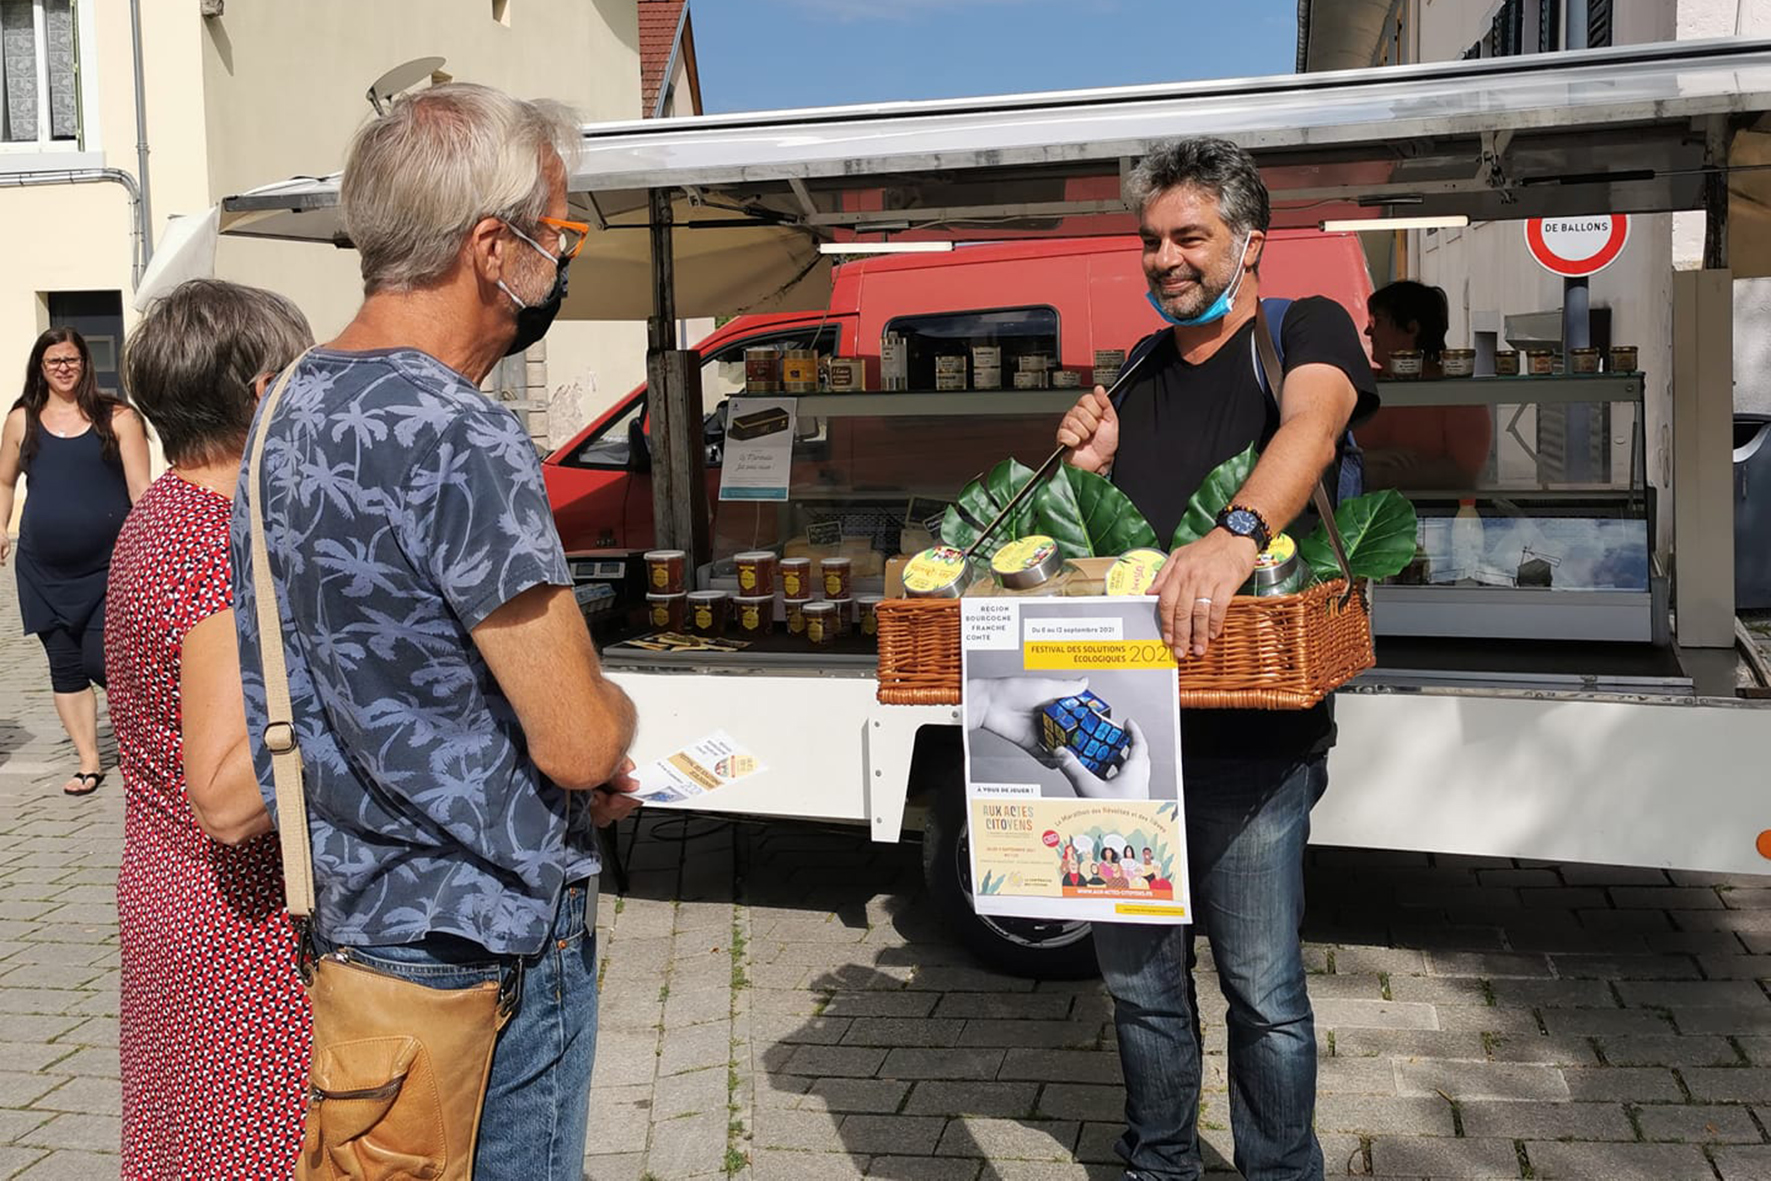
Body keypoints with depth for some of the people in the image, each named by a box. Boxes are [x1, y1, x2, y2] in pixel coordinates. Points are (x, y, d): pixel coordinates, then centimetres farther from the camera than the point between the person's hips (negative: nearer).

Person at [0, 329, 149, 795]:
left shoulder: (116, 418, -1)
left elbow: (140, 488, -4)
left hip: (109, 564, -3)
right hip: (45, 571, 3)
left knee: (100, 661, -9)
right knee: (65, 666, 8)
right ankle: (89, 761, 19)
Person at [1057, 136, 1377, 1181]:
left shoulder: (1306, 330, 0)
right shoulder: (1136, 378, 18)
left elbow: (1312, 424, -23)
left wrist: (1237, 534, -42)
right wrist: (1087, 466, 1)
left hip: (1251, 733, -5)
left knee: (1262, 989, -1)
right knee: (1139, 977, 13)